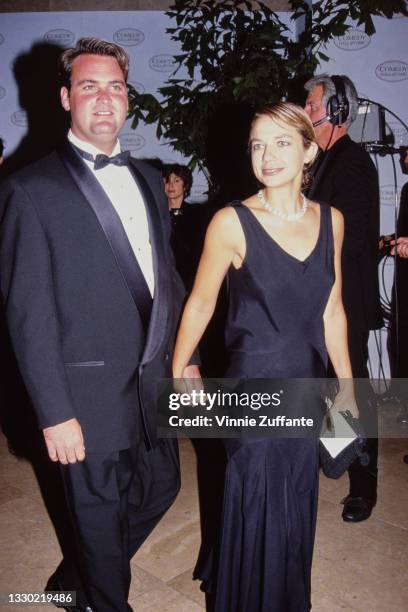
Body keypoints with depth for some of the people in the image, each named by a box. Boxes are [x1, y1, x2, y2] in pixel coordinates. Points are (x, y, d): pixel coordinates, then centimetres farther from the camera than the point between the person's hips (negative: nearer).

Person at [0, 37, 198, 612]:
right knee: (102, 513, 13)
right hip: (92, 393, -7)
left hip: (153, 380, 7)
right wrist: (55, 414, -15)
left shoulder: (147, 178, 9)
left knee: (160, 487, 21)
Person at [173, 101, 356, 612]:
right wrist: (178, 372, 2)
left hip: (307, 384, 5)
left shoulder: (330, 220, 1)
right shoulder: (232, 222, -13)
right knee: (259, 509, 11)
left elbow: (331, 311, 6)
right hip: (254, 385, -4)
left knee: (296, 507, 20)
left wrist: (346, 388, 9)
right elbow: (200, 303, -5)